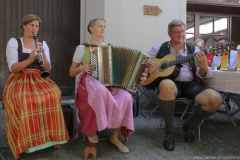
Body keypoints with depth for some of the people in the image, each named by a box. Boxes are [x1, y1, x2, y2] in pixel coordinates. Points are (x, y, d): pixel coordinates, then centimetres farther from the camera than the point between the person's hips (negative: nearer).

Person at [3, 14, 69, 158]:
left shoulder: (43, 44, 14)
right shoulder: (13, 42, 5)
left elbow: (48, 70, 5)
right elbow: (13, 68, -8)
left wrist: (43, 54, -12)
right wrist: (29, 59, -24)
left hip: (38, 79, 3)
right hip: (19, 80, -2)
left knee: (53, 95, -32)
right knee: (24, 100, -37)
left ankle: (49, 134, -19)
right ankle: (25, 140, -22)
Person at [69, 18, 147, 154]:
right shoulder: (82, 48, 5)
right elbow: (71, 72, 9)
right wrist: (82, 68, -12)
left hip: (109, 83, 3)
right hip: (89, 83, -3)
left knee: (126, 97, -29)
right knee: (100, 90, -41)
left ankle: (115, 136, -11)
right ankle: (91, 130, -16)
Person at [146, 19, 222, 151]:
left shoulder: (193, 49, 12)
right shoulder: (160, 49, 11)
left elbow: (203, 75, 3)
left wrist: (203, 67, -21)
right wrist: (146, 63, -6)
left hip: (190, 84, 3)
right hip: (171, 83, -2)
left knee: (215, 100, -24)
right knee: (166, 85, -41)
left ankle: (189, 125, 5)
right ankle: (169, 130, -19)